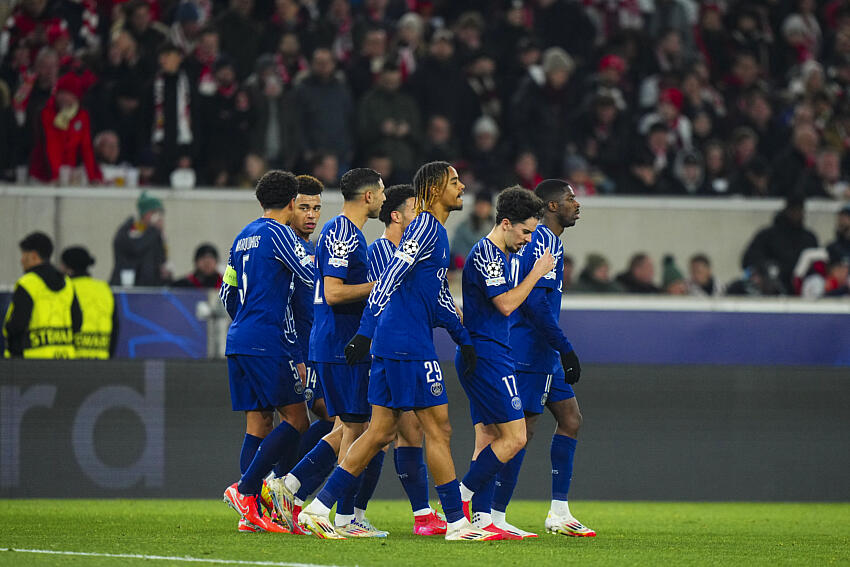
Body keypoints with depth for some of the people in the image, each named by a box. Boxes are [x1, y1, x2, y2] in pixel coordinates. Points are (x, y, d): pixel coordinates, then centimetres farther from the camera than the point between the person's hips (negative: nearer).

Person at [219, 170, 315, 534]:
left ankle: (251, 514, 1)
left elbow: (227, 293, 24)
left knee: (258, 423, 7)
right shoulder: (278, 233, -6)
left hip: (239, 340, 9)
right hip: (269, 342, -9)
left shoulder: (243, 237, 18)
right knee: (296, 419, -4)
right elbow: (312, 276, -9)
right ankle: (245, 489, -13)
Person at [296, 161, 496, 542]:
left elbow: (439, 296, 28)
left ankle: (318, 510, 8)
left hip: (391, 345, 10)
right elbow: (389, 280, -20)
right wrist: (366, 332, -25)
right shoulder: (425, 228, -11)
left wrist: (465, 340, 27)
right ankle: (457, 524, 1)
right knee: (438, 429, -4)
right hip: (409, 346, -10)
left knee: (381, 432, 9)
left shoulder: (437, 231, 19)